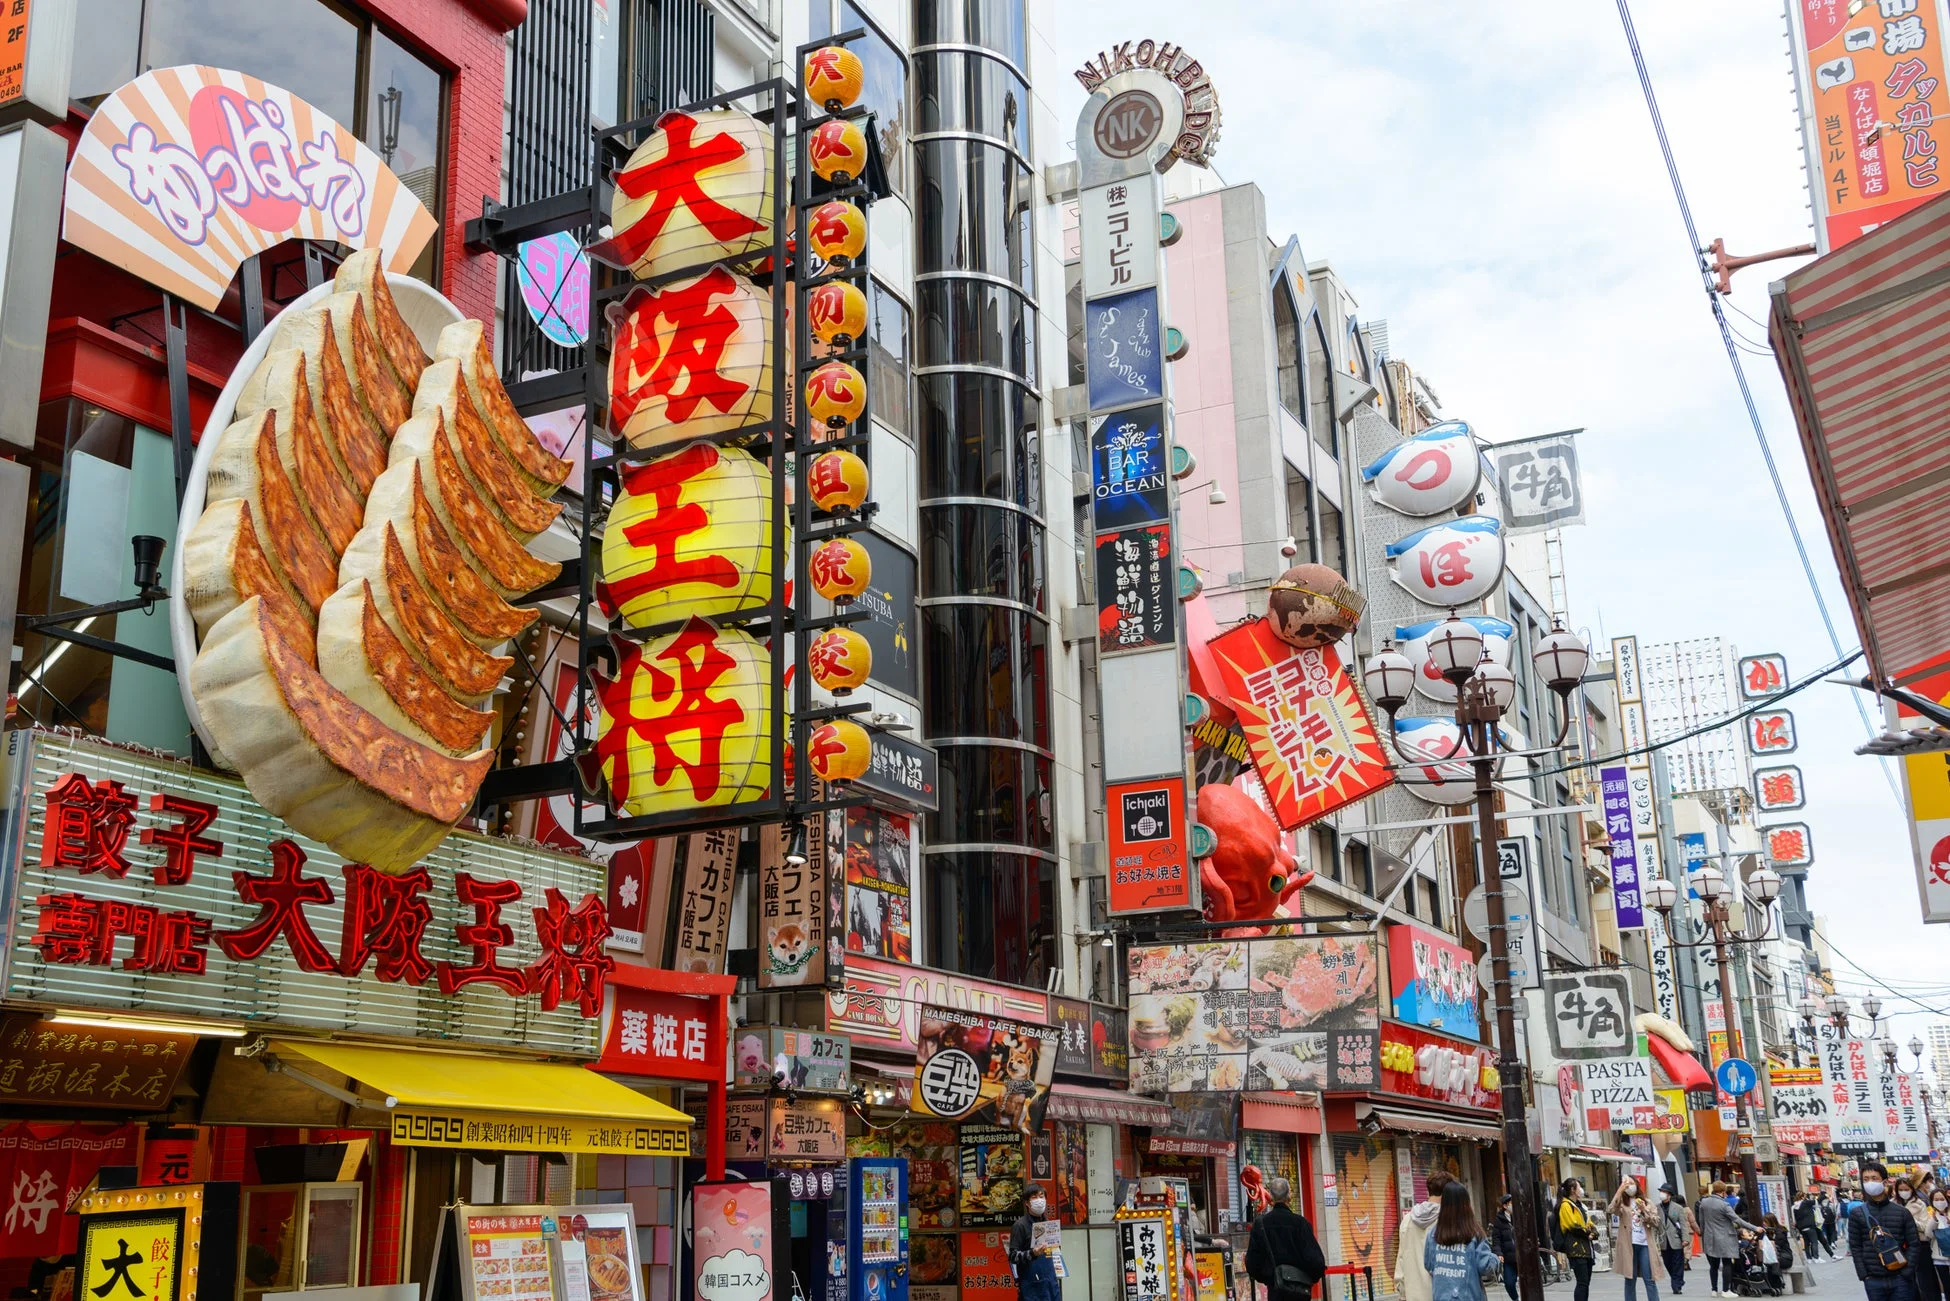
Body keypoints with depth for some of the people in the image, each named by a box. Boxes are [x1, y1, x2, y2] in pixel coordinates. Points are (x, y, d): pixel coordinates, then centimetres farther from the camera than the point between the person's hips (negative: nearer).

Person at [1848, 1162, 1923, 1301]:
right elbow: (1855, 1247, 2)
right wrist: (1864, 1275, -6)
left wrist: (1906, 1273, -8)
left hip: (1900, 1279, 0)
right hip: (1873, 1281, 0)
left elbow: (1913, 1244, 2)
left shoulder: (1902, 1213, 3)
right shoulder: (1857, 1214, 2)